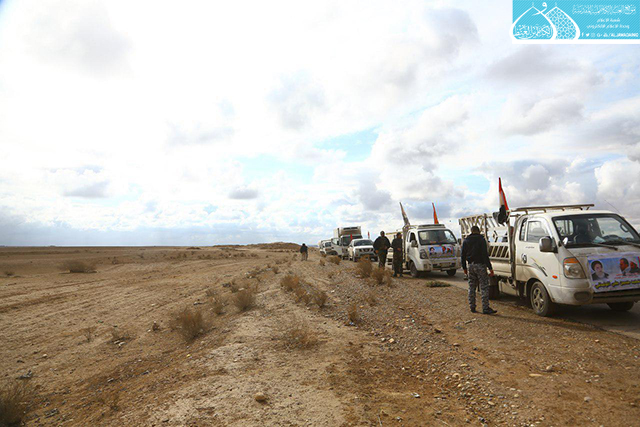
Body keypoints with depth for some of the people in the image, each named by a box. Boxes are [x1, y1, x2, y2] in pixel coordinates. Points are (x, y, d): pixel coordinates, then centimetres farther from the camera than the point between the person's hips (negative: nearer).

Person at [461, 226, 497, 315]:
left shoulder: (466, 241, 10)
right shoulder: (481, 239, -7)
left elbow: (463, 256, 13)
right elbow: (485, 255, -14)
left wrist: (464, 268, 21)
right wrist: (490, 267, -13)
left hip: (471, 266, 6)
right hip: (480, 265, -6)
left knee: (471, 287, 13)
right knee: (484, 287, -3)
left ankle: (472, 307, 16)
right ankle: (485, 308, -5)